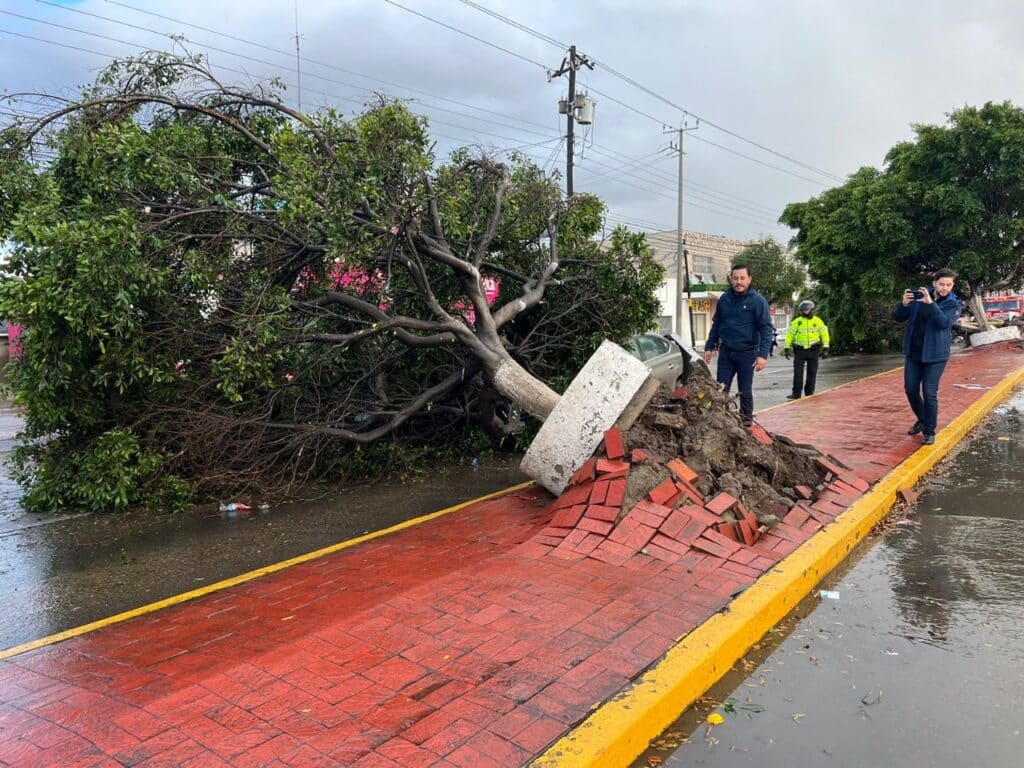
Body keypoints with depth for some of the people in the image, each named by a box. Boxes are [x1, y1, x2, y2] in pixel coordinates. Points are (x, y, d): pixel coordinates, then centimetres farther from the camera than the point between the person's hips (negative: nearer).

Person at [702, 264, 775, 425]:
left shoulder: (758, 300, -8)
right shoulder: (724, 299, 5)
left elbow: (766, 329, -13)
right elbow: (716, 325, 14)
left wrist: (763, 354, -22)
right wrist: (709, 347, 11)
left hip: (747, 353, -3)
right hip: (726, 351, 4)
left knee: (745, 392, 7)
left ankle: (746, 422, 19)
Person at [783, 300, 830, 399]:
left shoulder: (818, 321, 3)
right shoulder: (796, 322, 1)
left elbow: (824, 334, 6)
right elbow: (790, 334, 4)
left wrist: (825, 348, 1)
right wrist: (786, 348, -2)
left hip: (813, 350, 1)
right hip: (799, 350, -1)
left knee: (812, 373, 5)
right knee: (797, 372, -6)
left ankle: (809, 393, 13)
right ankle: (796, 393, -4)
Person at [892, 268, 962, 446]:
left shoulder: (954, 304, -6)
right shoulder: (918, 296, 0)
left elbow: (944, 322, -24)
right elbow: (897, 318, 1)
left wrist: (930, 303, -34)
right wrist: (903, 304, -20)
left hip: (935, 355, -3)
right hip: (913, 352, 3)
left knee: (929, 393, -4)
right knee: (911, 390, 8)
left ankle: (929, 431, 9)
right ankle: (922, 420, 33)